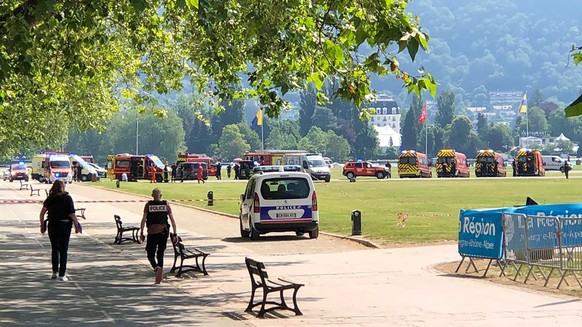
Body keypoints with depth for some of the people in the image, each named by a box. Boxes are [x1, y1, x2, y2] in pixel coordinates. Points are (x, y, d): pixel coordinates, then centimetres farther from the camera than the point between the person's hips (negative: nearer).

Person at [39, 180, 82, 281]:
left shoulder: (49, 199, 1)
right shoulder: (67, 198, -7)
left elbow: (42, 213, 1)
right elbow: (72, 214, -11)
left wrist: (42, 225, 11)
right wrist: (76, 225, -3)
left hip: (52, 226, 3)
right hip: (65, 225, -3)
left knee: (54, 249, 17)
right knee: (63, 250, 3)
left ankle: (55, 272, 20)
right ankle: (62, 275, -1)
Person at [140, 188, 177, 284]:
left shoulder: (148, 205, 1)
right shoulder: (166, 205, 4)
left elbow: (143, 219, -3)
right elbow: (172, 220, 3)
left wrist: (141, 233, 2)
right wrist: (175, 234, 8)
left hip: (152, 232, -1)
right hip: (163, 232, 1)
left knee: (150, 255, 9)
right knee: (160, 254, 11)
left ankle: (156, 267, -22)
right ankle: (158, 278, 4)